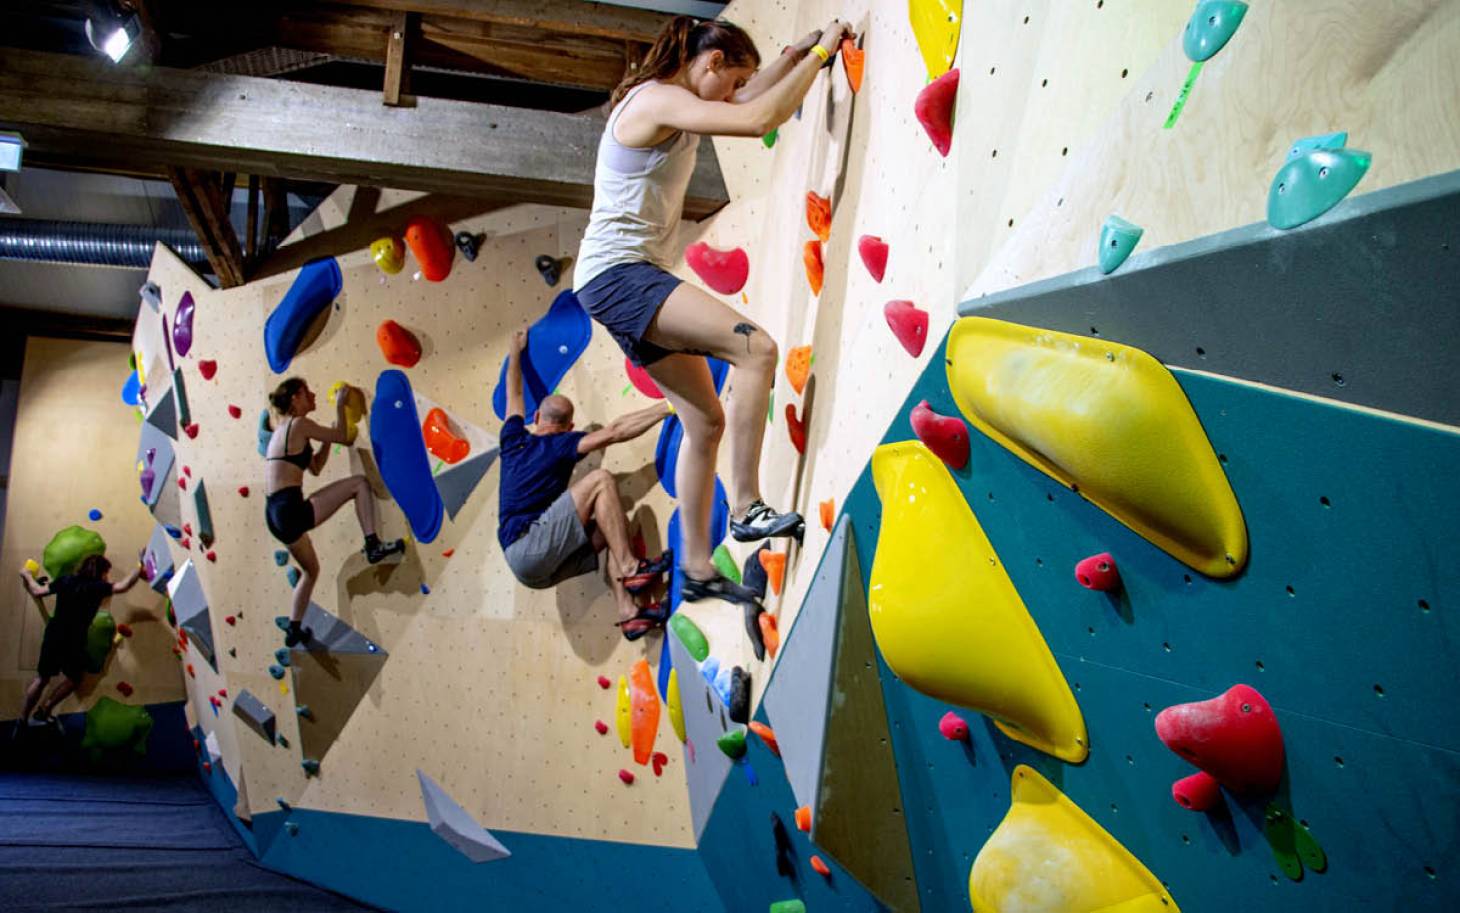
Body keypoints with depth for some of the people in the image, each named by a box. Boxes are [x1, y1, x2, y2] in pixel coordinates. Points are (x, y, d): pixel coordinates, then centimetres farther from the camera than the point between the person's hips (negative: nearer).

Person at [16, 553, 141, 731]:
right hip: (73, 642, -5)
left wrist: (27, 576, 22)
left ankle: (23, 718, 28)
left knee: (42, 678, 23)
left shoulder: (65, 580, 0)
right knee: (75, 678, 22)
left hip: (52, 637, 5)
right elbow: (124, 586, -22)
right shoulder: (96, 587, -13)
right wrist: (139, 566, -11)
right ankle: (42, 712, 20)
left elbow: (37, 591, 5)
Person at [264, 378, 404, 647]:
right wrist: (340, 405, 11)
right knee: (359, 484, -2)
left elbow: (315, 467, 25)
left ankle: (294, 630, 31)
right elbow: (342, 437, 1)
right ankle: (373, 546, -5)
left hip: (275, 515, 9)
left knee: (311, 570, 26)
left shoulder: (281, 431, 22)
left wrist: (327, 437, 22)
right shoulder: (300, 425, -6)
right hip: (292, 511, -9)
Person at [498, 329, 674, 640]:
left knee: (614, 525, 9)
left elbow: (514, 395, 35)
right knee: (601, 479, -9)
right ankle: (629, 568, -14)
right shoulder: (558, 445, -1)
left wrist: (516, 351, 47)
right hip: (527, 547, -8)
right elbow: (613, 432, -10)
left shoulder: (513, 440, 17)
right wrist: (668, 407, -7)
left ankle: (628, 612, -7)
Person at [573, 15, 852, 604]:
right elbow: (759, 119, -24)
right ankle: (746, 508, -22)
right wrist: (819, 54, -12)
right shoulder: (657, 100, -13)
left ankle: (696, 566, 12)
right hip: (617, 273, -11)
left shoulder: (673, 104, 17)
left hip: (636, 279, 11)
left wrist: (795, 55, 22)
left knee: (707, 419, 8)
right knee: (755, 348, -26)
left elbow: (748, 100, 32)